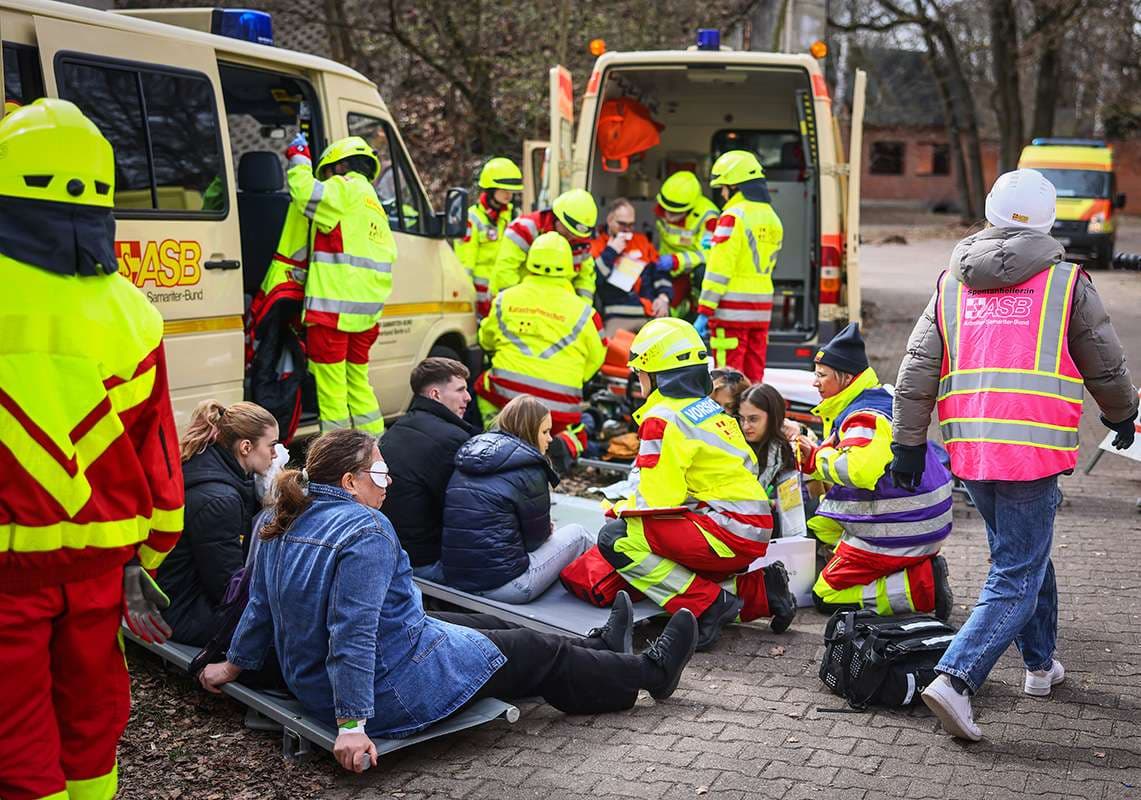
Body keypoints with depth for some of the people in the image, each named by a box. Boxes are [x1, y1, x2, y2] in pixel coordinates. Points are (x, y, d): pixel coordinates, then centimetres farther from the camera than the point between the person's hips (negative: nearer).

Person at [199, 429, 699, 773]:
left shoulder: (283, 527, 2)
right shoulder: (364, 531, -26)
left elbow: (260, 605, 10)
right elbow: (353, 632, -32)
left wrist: (234, 664, 23)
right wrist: (353, 724, -32)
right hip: (392, 689, -10)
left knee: (479, 623, 26)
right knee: (537, 651, 8)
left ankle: (598, 651, 44)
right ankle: (648, 672, 29)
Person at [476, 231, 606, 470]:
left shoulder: (504, 300, 7)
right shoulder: (583, 312, 0)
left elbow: (486, 342, 23)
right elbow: (596, 358, 10)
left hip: (507, 395, 1)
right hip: (561, 407, -1)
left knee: (482, 385, 32)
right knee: (577, 439, 26)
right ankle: (563, 444, -10)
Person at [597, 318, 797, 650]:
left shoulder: (664, 418, -11)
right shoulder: (710, 408, 16)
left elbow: (656, 500, -17)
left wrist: (621, 508, 5)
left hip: (727, 533, -9)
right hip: (755, 534, 9)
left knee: (616, 538, -11)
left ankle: (706, 606, -13)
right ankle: (758, 590, 13)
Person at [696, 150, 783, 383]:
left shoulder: (733, 217, -11)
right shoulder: (772, 219, 12)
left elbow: (719, 269, -15)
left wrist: (704, 311, -12)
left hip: (732, 310, -7)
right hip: (762, 310, 8)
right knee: (754, 377, 12)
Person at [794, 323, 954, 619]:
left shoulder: (865, 417, -20)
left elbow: (858, 470, -39)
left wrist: (820, 458, -18)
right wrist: (813, 457, 0)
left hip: (899, 533, -10)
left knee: (826, 597, -1)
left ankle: (922, 587, -8)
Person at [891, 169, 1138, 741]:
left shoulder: (950, 284, 9)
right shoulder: (1067, 284, 0)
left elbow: (917, 370, 6)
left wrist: (909, 443, 11)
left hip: (969, 451, 5)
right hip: (1034, 450, -5)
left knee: (1023, 552, 25)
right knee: (1016, 579, 0)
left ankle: (1040, 664, 37)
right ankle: (954, 679, -15)